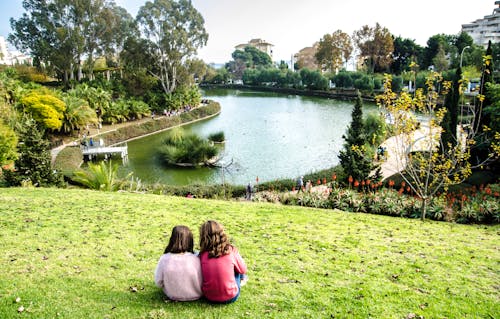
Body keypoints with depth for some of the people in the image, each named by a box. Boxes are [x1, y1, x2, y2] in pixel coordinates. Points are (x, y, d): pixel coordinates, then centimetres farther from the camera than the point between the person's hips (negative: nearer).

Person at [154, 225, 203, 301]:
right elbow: (202, 282, -15)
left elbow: (158, 283, -9)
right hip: (195, 296, -2)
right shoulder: (196, 259, -26)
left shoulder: (164, 259, -22)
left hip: (172, 296, 2)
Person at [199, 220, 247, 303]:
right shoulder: (231, 251, -15)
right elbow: (243, 270, 1)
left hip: (209, 297, 2)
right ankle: (241, 280, 45)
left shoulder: (202, 255, -13)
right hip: (230, 297, -1)